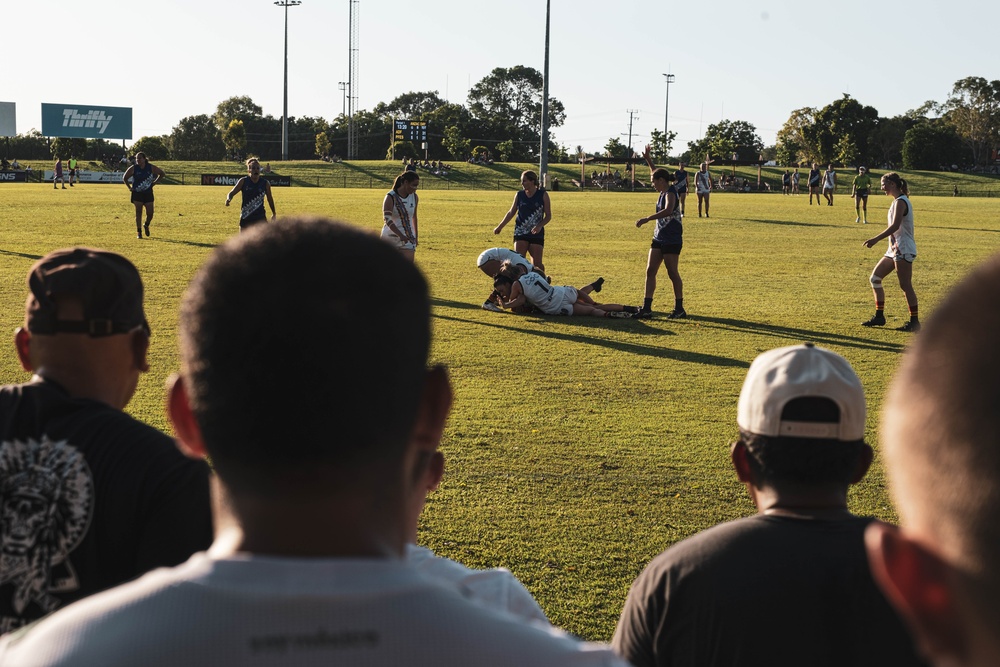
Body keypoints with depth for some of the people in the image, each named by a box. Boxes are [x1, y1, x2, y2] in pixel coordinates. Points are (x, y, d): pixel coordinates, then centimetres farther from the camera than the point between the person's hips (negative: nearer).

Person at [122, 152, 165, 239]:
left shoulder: (151, 168, -2)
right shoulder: (133, 168, -5)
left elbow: (162, 174, 11)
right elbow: (124, 178, 8)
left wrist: (154, 183, 4)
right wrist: (129, 188, -1)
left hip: (148, 193, 1)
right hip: (137, 193, -1)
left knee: (150, 213, -1)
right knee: (138, 213, -5)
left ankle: (146, 225, 30)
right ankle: (138, 232, 2)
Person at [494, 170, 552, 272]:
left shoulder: (543, 195, -2)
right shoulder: (519, 195, 5)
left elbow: (548, 215, -1)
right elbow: (511, 212, 15)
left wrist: (539, 226, -18)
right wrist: (500, 227, 12)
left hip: (536, 233, -2)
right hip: (520, 233, 2)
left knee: (537, 263, -3)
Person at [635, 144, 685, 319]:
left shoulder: (670, 192, -16)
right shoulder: (664, 191, 10)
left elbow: (668, 211, -35)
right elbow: (655, 173, 31)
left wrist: (647, 219, -37)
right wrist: (648, 159, 30)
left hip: (672, 240, -9)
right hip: (659, 238, 9)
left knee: (672, 273, -2)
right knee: (650, 271, 4)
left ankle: (679, 308, 8)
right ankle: (646, 308, 4)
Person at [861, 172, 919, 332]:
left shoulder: (900, 202, -15)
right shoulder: (897, 201, 16)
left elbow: (895, 226, -26)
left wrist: (876, 239, -30)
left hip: (903, 250, -10)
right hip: (895, 249, 10)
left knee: (905, 286, -8)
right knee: (875, 278, 11)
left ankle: (914, 322, -3)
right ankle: (879, 316, 17)